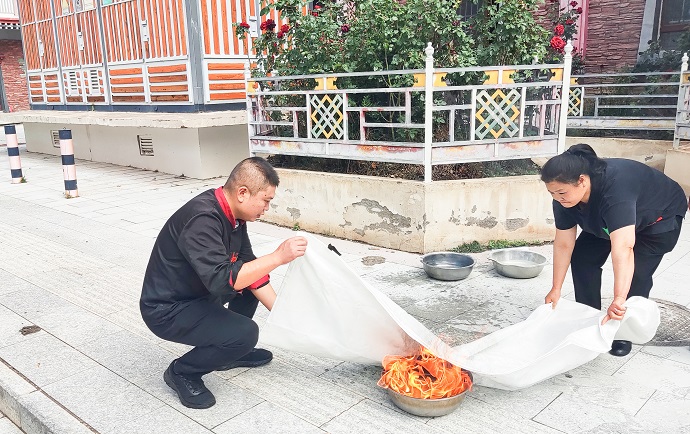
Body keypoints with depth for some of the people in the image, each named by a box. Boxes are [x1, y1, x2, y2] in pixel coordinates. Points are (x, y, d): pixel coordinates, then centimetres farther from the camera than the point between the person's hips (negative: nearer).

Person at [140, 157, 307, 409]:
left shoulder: (232, 214, -2)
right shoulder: (202, 219, -30)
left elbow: (248, 268, 3)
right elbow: (222, 280, -38)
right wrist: (278, 257, -34)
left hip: (198, 291, 9)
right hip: (167, 309, -9)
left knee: (252, 274, 12)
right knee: (245, 333, -24)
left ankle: (231, 351, 19)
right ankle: (182, 372, 1)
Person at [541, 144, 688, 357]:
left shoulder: (615, 189, -46)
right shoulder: (564, 196, -25)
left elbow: (622, 248, -56)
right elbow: (563, 244, -17)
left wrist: (619, 299, -64)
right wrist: (556, 289, -13)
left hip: (660, 217, -6)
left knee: (636, 274, -19)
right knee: (583, 258, -5)